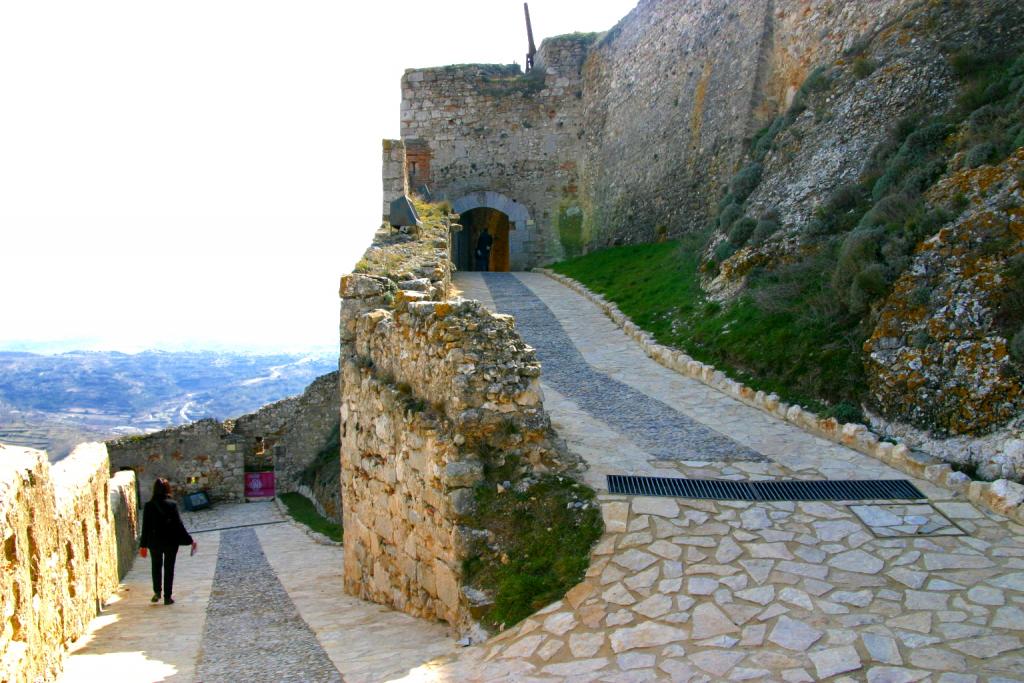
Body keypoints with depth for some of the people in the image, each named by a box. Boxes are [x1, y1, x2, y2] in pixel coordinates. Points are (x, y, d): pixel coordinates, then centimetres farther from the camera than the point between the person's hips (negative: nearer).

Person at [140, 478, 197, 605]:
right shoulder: (172, 504, -11)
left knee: (156, 566, 21)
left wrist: (143, 545, 7)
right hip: (170, 542, -1)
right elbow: (179, 524, -10)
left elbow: (145, 527, -3)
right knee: (169, 568, 9)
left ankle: (157, 592, 15)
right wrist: (189, 540, -2)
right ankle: (167, 597, 11)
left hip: (154, 542, 1)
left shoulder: (149, 505, -7)